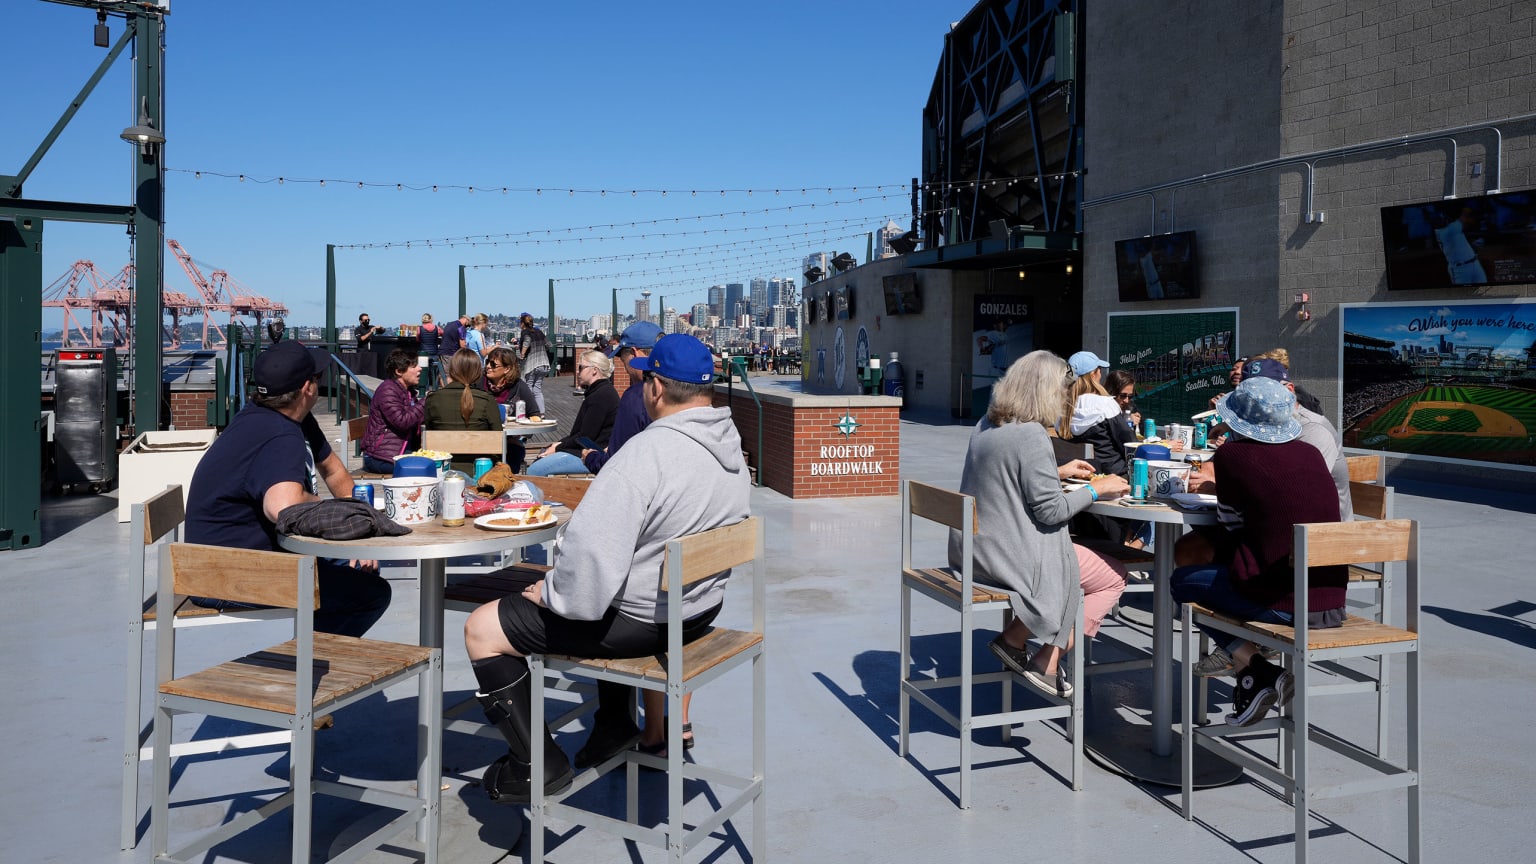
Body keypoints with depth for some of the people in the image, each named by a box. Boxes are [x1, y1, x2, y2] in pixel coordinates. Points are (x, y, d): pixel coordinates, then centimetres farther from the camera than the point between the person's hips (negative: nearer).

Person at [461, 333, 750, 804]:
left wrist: (549, 591, -15)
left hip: (640, 622, -9)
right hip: (702, 607, 9)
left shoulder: (646, 452, -27)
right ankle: (615, 724, 41)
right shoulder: (732, 448, 1)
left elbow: (591, 552, -33)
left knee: (482, 629, 3)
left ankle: (537, 762, 9)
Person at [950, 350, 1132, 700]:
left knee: (1071, 547, 31)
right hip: (1010, 555, -9)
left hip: (973, 549, 9)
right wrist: (1096, 490, -5)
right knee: (1113, 577, 6)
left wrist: (1060, 472, 25)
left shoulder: (986, 425, 7)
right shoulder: (1031, 435, -20)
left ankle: (1013, 641, 20)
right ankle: (1047, 664, 6)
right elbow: (1051, 510, -19)